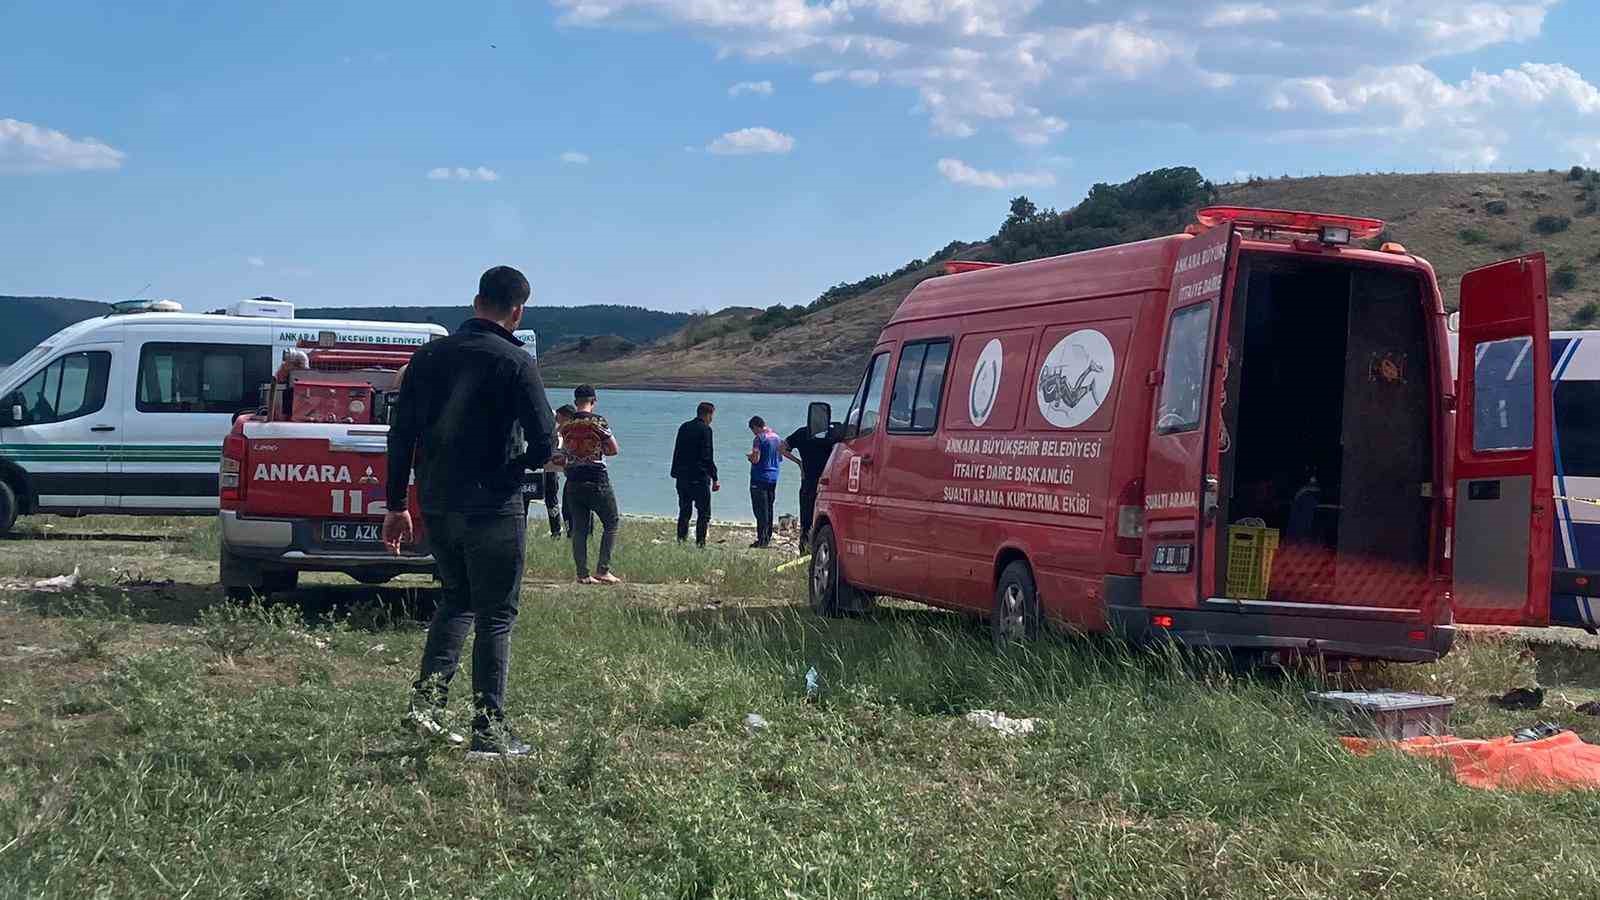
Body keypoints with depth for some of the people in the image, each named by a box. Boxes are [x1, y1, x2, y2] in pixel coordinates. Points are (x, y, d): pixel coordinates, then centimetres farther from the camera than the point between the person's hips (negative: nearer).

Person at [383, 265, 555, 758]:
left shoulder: (428, 356, 6)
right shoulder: (514, 363, -10)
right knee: (495, 616, 5)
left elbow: (400, 436, 7)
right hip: (493, 508, -5)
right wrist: (522, 461, 10)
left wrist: (396, 506, 13)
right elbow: (544, 445, -14)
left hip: (436, 507, 5)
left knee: (457, 599, 23)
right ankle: (489, 727, 5)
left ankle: (427, 698, 8)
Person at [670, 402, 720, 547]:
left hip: (682, 476, 7)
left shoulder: (683, 427, 11)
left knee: (684, 511, 13)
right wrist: (715, 479, -10)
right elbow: (707, 457, -14)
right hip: (699, 477, -7)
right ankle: (700, 542, -6)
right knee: (704, 513, -1)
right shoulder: (705, 430, -10)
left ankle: (681, 540, 10)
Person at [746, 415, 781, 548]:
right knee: (769, 509, 12)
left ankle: (762, 540, -8)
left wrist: (749, 456, 1)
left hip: (760, 478, -8)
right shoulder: (776, 437, 10)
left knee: (761, 510, -6)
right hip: (773, 478, 8)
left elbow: (756, 459, -21)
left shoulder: (759, 438, -14)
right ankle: (768, 539, 15)